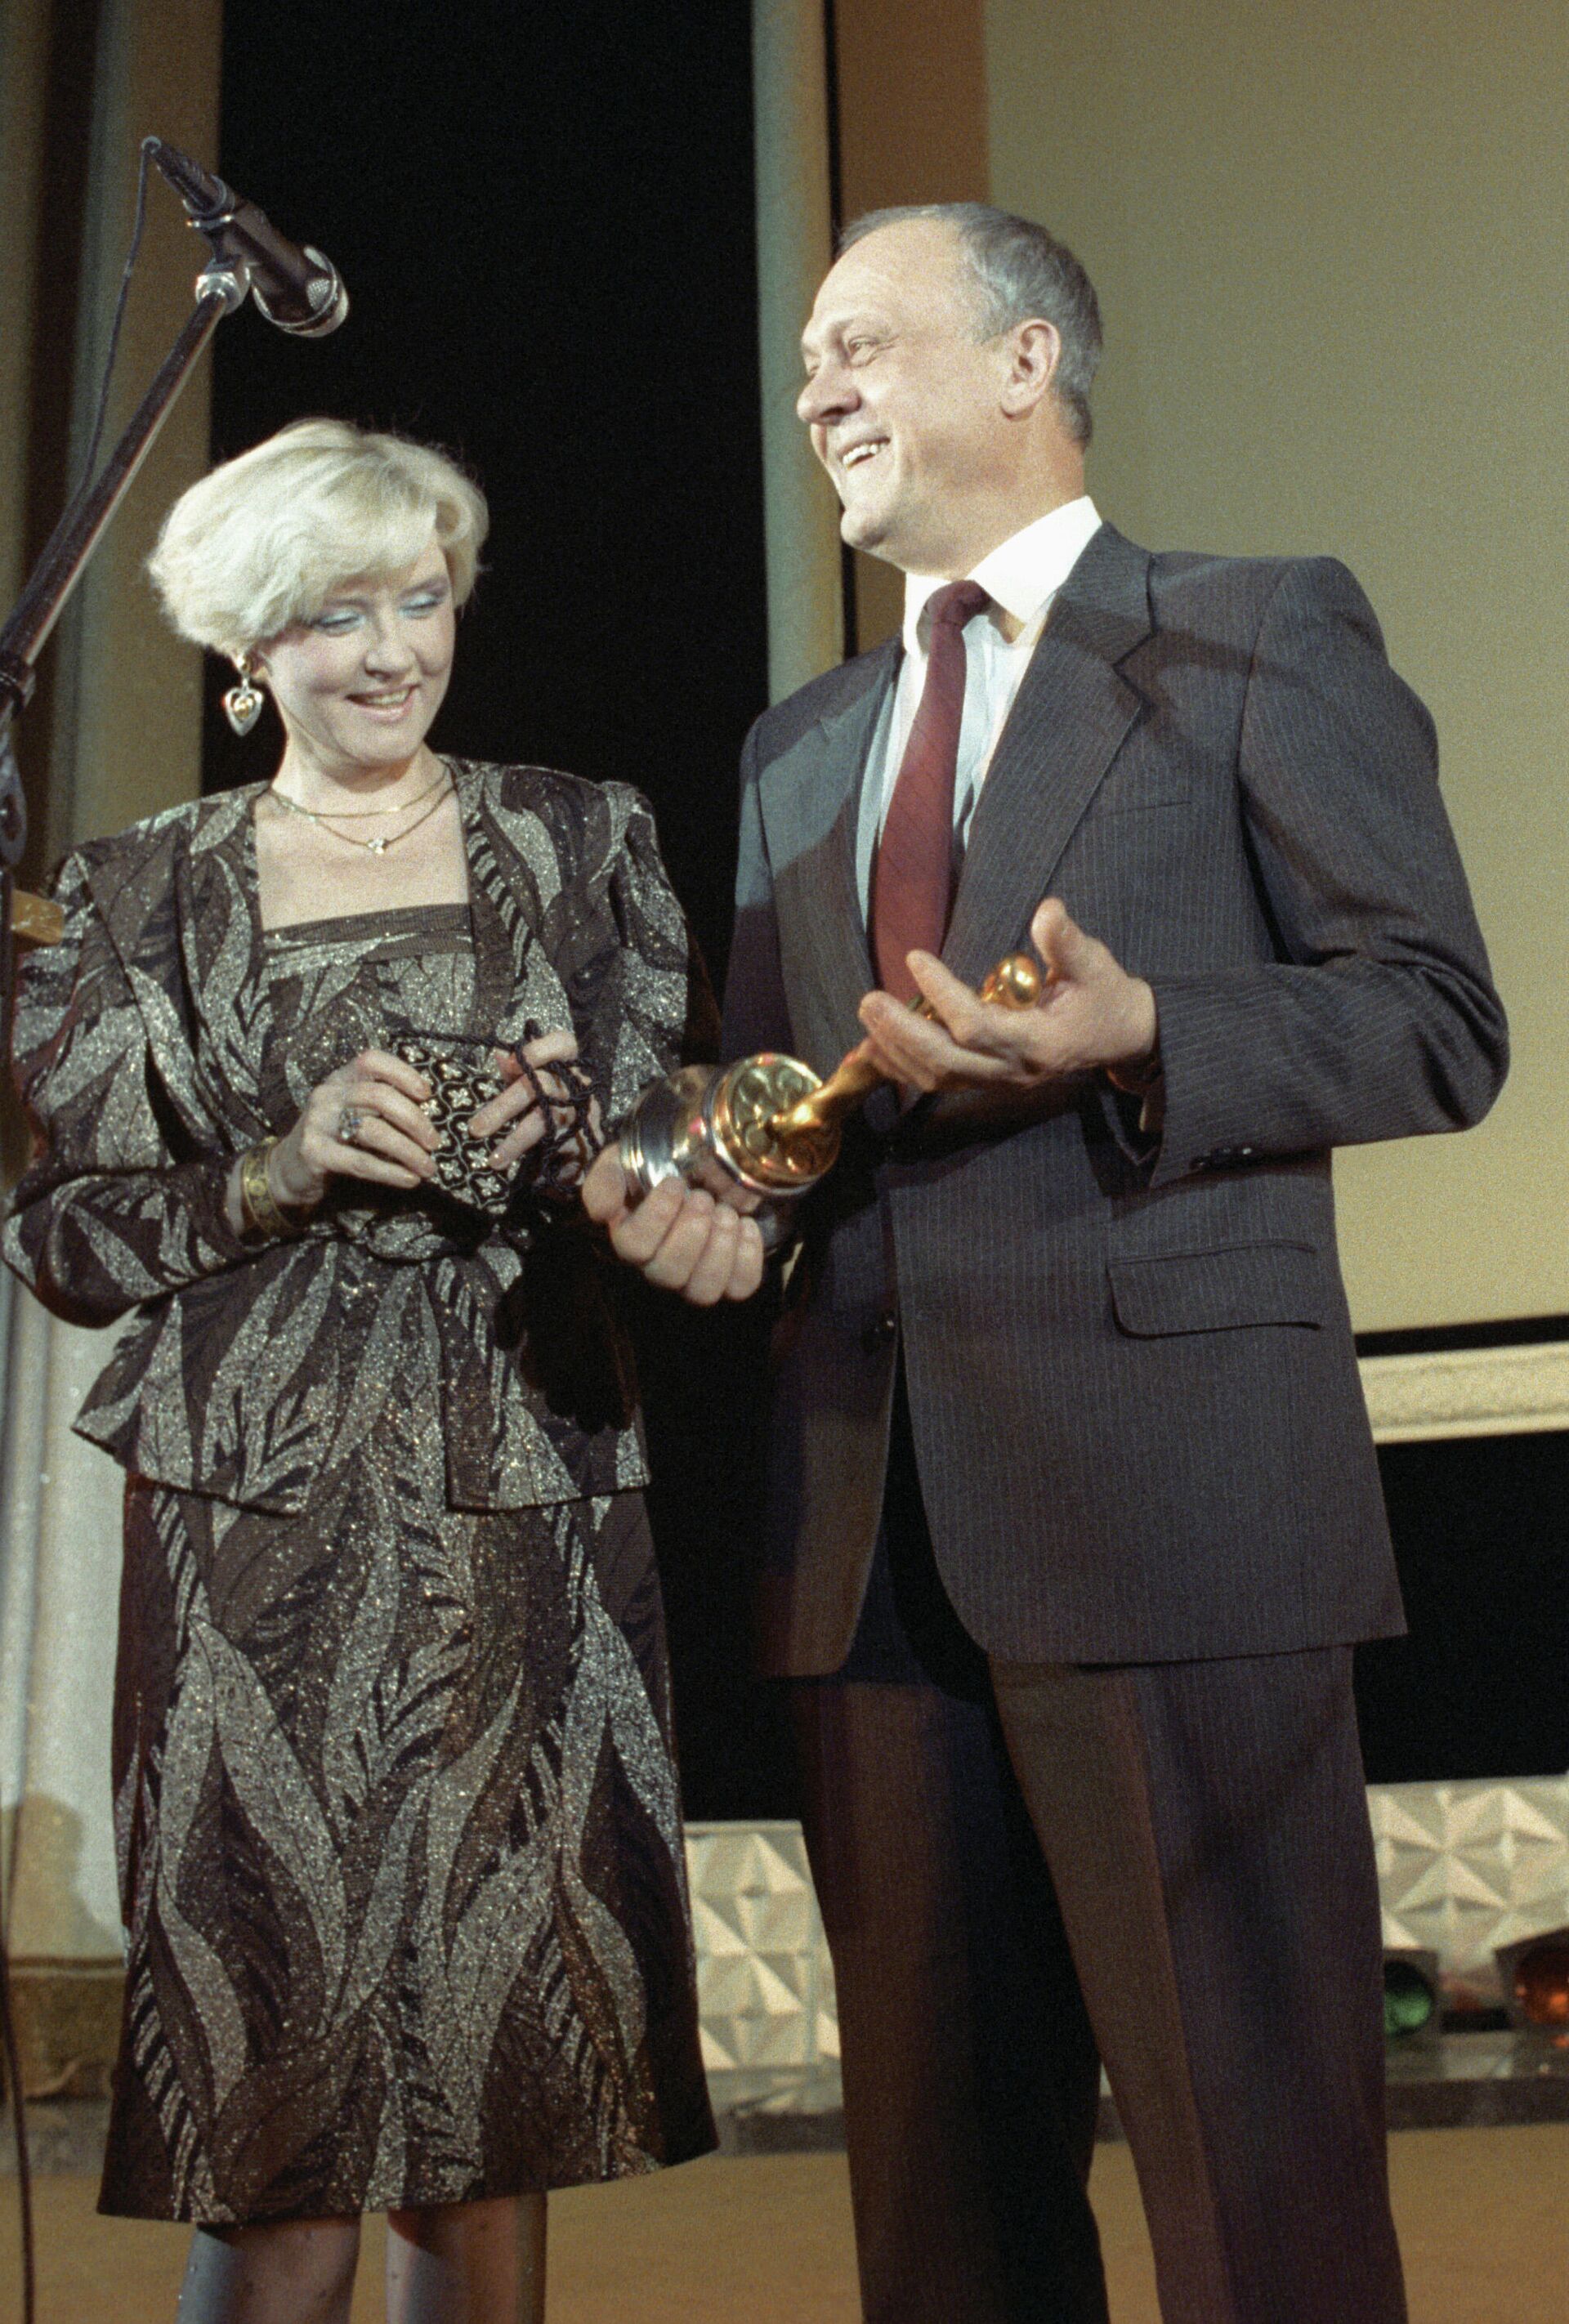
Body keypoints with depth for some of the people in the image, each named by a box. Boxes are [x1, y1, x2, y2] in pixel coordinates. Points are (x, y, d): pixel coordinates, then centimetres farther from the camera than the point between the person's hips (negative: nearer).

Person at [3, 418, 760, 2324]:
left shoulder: (578, 841, 11)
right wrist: (284, 1172, -10)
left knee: (500, 2018, 3)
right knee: (279, 2042, -2)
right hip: (262, 1523, -1)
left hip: (527, 1503, 1)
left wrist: (571, 1135, -11)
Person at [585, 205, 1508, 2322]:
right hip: (875, 1520, 6)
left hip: (1170, 1496, -5)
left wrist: (1139, 1035, -18)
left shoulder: (1268, 638, 6)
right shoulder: (800, 746, 23)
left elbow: (1440, 1023, -2)